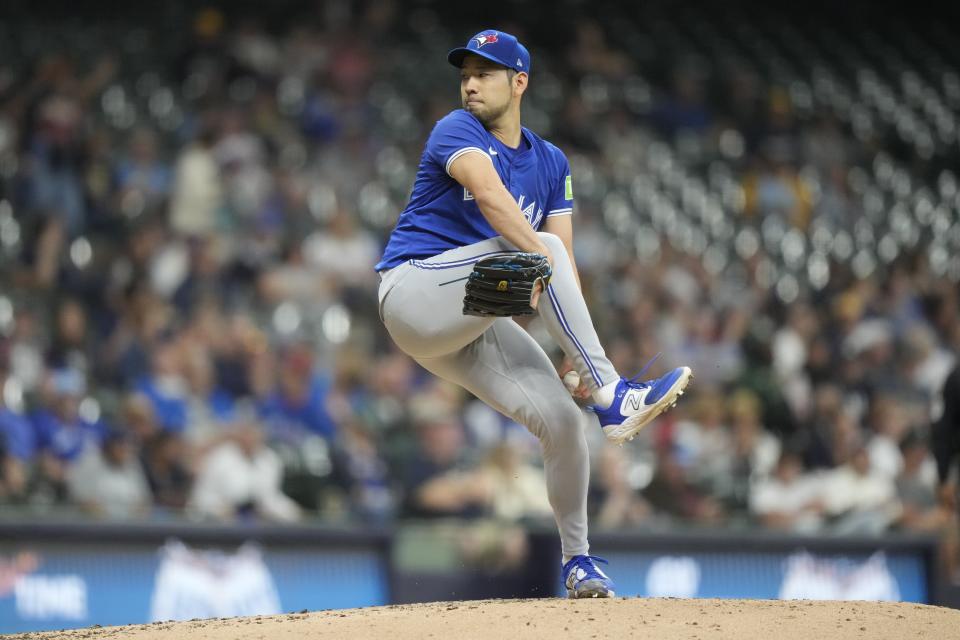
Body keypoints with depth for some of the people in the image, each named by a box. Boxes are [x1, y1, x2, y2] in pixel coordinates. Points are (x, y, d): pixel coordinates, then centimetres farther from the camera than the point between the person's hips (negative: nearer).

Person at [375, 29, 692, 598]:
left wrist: (579, 351, -8)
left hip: (470, 328, 6)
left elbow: (564, 262, 4)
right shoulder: (457, 131, -5)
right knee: (538, 246, -26)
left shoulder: (551, 164, 14)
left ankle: (578, 560, 11)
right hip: (414, 291, -6)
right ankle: (612, 397, -31)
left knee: (563, 419, -8)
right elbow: (489, 195, -26)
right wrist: (541, 260, -41)